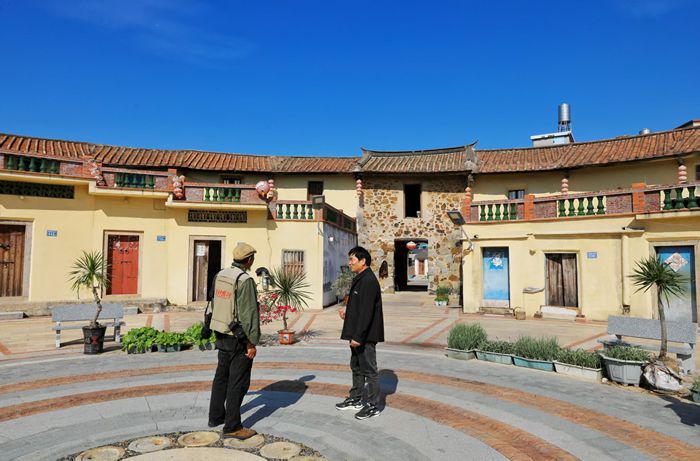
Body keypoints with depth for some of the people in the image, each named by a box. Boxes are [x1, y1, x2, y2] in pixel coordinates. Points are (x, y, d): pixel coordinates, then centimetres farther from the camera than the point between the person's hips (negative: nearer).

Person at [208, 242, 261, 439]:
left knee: (222, 376, 20)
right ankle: (232, 427, 7)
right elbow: (249, 314, -22)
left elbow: (215, 304, 13)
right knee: (238, 381, 0)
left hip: (222, 335, 9)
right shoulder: (245, 281, -20)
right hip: (239, 338, -9)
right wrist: (252, 342, -16)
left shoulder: (220, 276, 6)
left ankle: (216, 416, 33)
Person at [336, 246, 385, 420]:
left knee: (369, 370, 1)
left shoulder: (369, 281, -20)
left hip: (366, 335, -10)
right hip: (357, 334, 10)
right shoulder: (359, 279, 13)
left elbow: (366, 311, -25)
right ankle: (355, 399, 34)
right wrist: (347, 309, 6)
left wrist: (358, 336, -25)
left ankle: (373, 405, 13)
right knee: (356, 366, 20)